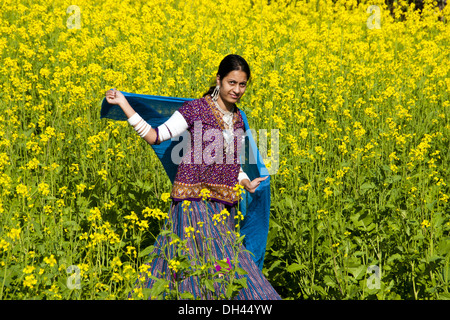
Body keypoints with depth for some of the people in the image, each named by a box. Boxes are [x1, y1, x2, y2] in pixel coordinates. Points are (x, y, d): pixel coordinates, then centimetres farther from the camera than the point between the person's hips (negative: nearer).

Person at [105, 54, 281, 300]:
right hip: (195, 197, -6)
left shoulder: (238, 118, 14)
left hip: (225, 203, 6)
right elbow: (156, 136, -8)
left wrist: (246, 183, 7)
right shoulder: (196, 109, -5)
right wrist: (123, 104, -13)